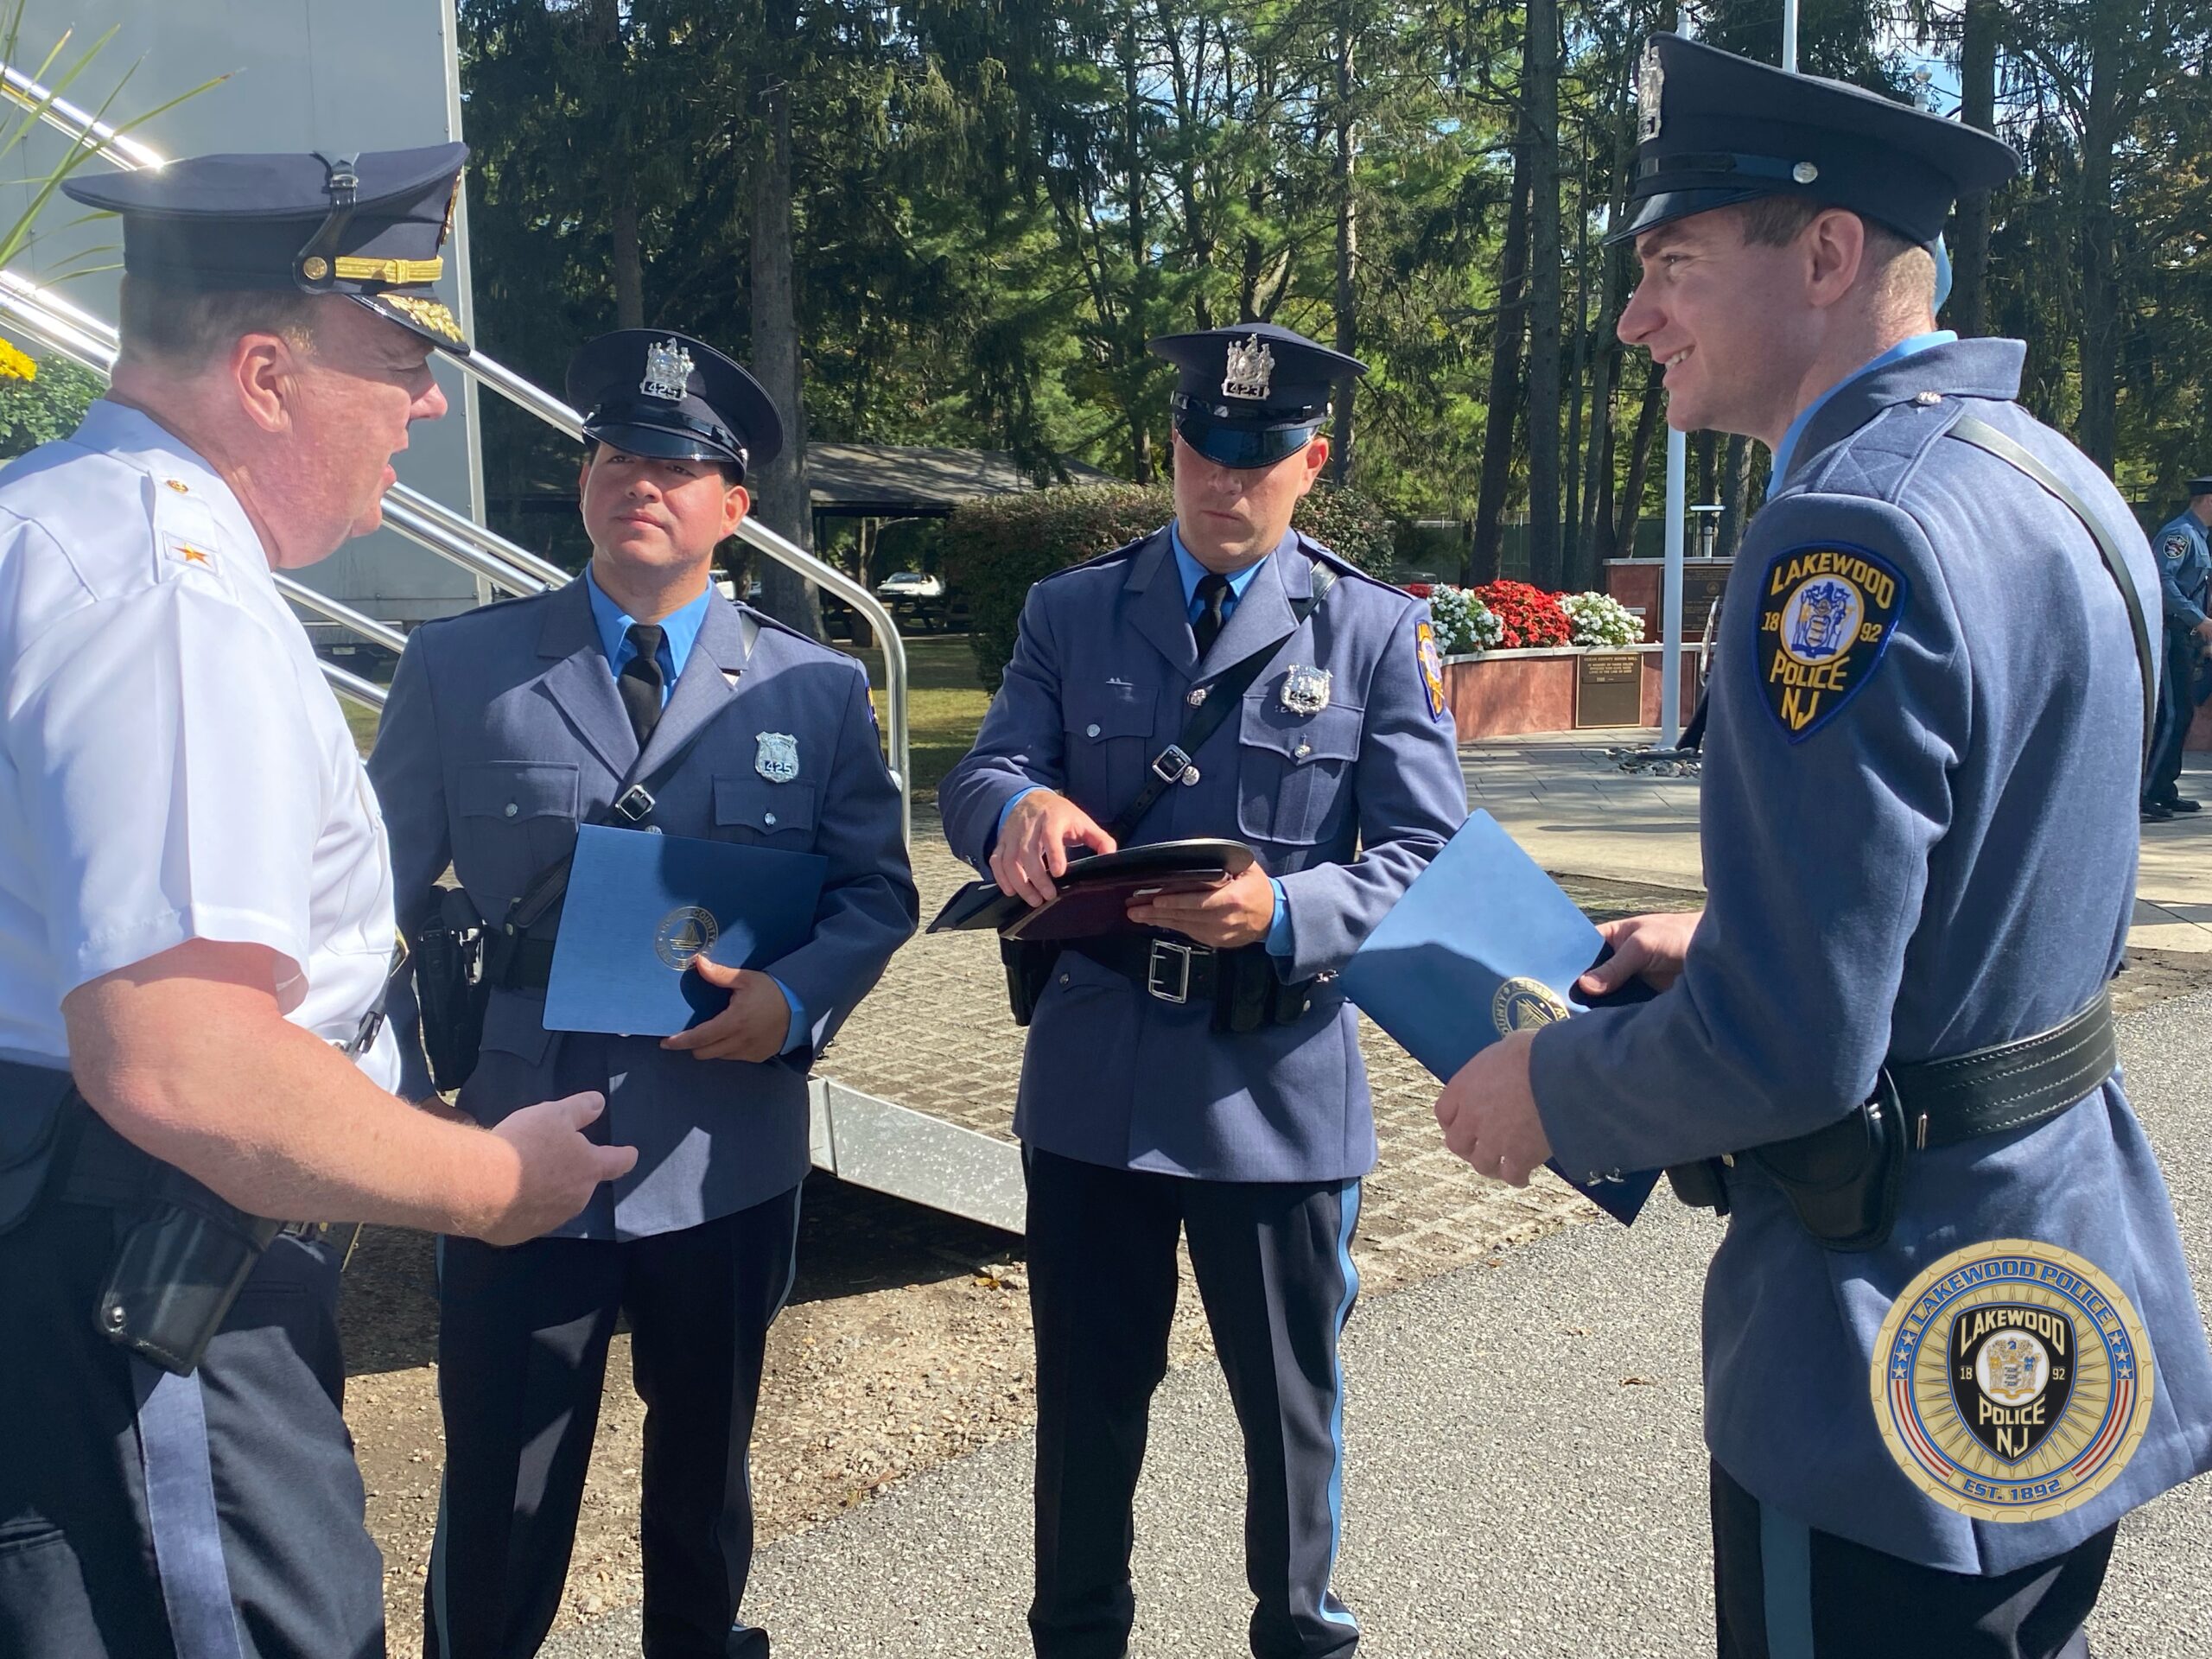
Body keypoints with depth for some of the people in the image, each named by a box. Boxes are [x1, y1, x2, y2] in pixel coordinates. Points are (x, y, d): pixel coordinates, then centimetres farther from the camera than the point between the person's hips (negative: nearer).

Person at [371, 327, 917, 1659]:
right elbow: (379, 896, 3)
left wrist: (796, 1000, -16)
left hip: (728, 1159, 2)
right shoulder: (461, 667, -1)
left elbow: (877, 889, 3)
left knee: (706, 1473, 22)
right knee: (499, 1503, 10)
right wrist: (402, 1096, -7)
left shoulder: (817, 689, 2)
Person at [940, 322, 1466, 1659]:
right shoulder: (1072, 612, 5)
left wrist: (1285, 913, -25)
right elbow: (974, 785, -3)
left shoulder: (1378, 633, -1)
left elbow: (1432, 858, -7)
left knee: (1290, 1401, 17)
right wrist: (1019, 807, -28)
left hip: (1281, 1084, -1)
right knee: (1088, 1396, 16)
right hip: (1094, 1080, 2)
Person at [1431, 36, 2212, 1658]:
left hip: (1901, 1346, -9)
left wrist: (1545, 1090, -11)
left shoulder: (1855, 533, -25)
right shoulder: (2055, 481, 6)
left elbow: (1782, 1046, -29)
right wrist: (1736, 943, 13)